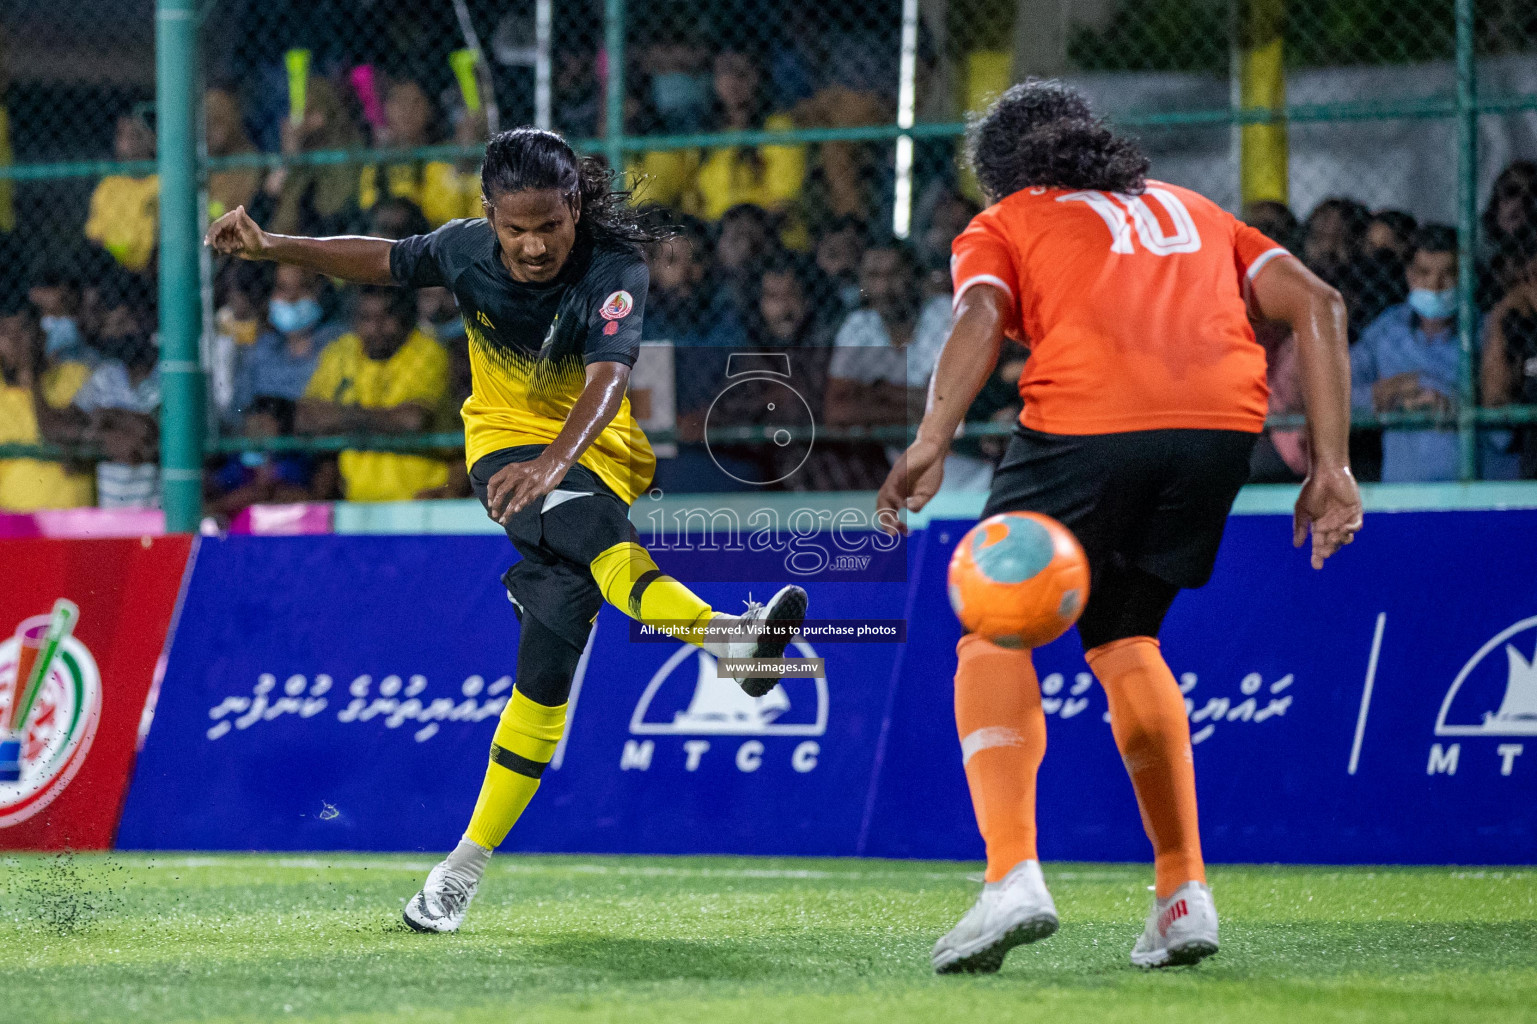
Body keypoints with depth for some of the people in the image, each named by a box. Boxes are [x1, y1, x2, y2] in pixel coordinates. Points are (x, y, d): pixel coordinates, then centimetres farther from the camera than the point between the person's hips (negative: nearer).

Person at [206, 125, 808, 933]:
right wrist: (272, 246, -2)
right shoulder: (467, 250, -11)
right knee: (595, 531, -32)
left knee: (560, 619, -12)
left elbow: (608, 381, -35)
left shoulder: (614, 269, -21)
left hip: (595, 451, 0)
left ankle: (468, 862, -2)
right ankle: (725, 634, -61)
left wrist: (553, 461, -53)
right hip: (505, 440, 0)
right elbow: (386, 261, 9)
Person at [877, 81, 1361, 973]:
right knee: (1122, 638, 25)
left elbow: (980, 316, -1)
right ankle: (1183, 891, 15)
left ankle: (1014, 875, -8)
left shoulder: (1003, 225, 23)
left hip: (1087, 420, -4)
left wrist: (931, 448, -14)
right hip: (1227, 420, 4)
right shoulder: (1191, 210, 34)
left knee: (995, 634, 12)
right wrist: (1331, 466, 14)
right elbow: (1316, 302, 19)